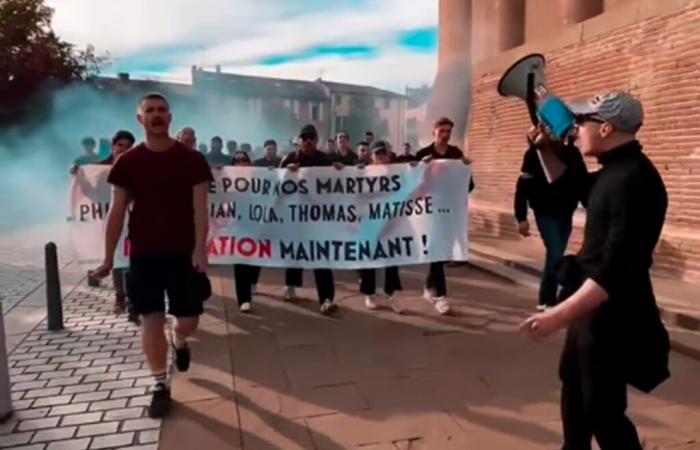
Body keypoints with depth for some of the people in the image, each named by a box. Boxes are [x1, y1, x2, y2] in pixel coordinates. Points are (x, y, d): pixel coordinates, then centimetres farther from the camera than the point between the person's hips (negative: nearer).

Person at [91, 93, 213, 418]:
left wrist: (200, 249, -15)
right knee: (151, 320, 2)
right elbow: (117, 211, 3)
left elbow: (200, 208, -5)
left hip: (183, 253, 0)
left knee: (188, 320, 4)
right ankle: (160, 385, 19)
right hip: (144, 255, 1)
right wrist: (108, 257, 1)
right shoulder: (127, 162, 1)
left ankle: (179, 341, 42)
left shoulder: (192, 160, -2)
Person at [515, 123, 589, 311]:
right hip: (545, 213, -4)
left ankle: (547, 298, 26)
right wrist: (521, 217, -14)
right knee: (555, 255, -11)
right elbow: (523, 186, -11)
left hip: (565, 213, 4)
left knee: (556, 256, 12)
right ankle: (548, 301, 2)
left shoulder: (572, 153, 0)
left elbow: (583, 183, 3)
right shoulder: (534, 154, -10)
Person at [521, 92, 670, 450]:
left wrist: (559, 315, -37)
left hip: (612, 314, -10)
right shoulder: (614, 171, 7)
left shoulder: (633, 181, -25)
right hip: (591, 305, 10)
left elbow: (616, 267, -32)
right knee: (573, 382, 23)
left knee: (602, 409, 0)